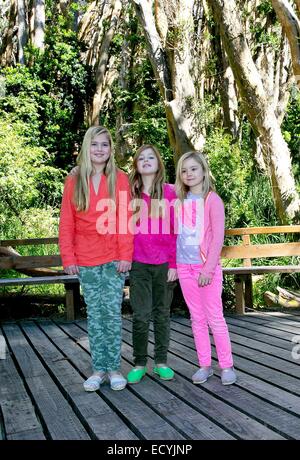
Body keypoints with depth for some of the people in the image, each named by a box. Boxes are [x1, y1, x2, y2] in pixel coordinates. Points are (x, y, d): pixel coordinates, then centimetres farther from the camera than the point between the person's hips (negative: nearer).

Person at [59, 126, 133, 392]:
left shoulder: (119, 178, 0)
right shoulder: (74, 181, 4)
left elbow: (125, 219, -4)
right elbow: (67, 223, 3)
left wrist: (125, 255, -9)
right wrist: (68, 257, -2)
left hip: (114, 259, -2)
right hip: (86, 261, 2)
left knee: (112, 312, -1)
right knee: (94, 313, 8)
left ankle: (114, 367, 14)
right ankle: (99, 368, 18)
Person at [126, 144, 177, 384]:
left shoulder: (169, 192, 1)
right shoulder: (130, 192, 4)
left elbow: (175, 231, 0)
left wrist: (174, 263, -4)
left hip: (164, 263, 0)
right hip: (138, 264, 0)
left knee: (162, 313, 10)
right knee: (141, 315, 1)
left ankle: (161, 362, 22)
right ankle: (139, 364, 16)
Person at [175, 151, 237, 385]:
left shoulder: (212, 199, -6)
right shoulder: (180, 201, 7)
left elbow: (218, 237, -10)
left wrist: (208, 268, -13)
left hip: (207, 267, -4)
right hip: (184, 267, 4)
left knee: (215, 317, 1)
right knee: (197, 318, 9)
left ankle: (227, 365, 13)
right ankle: (205, 365, 18)